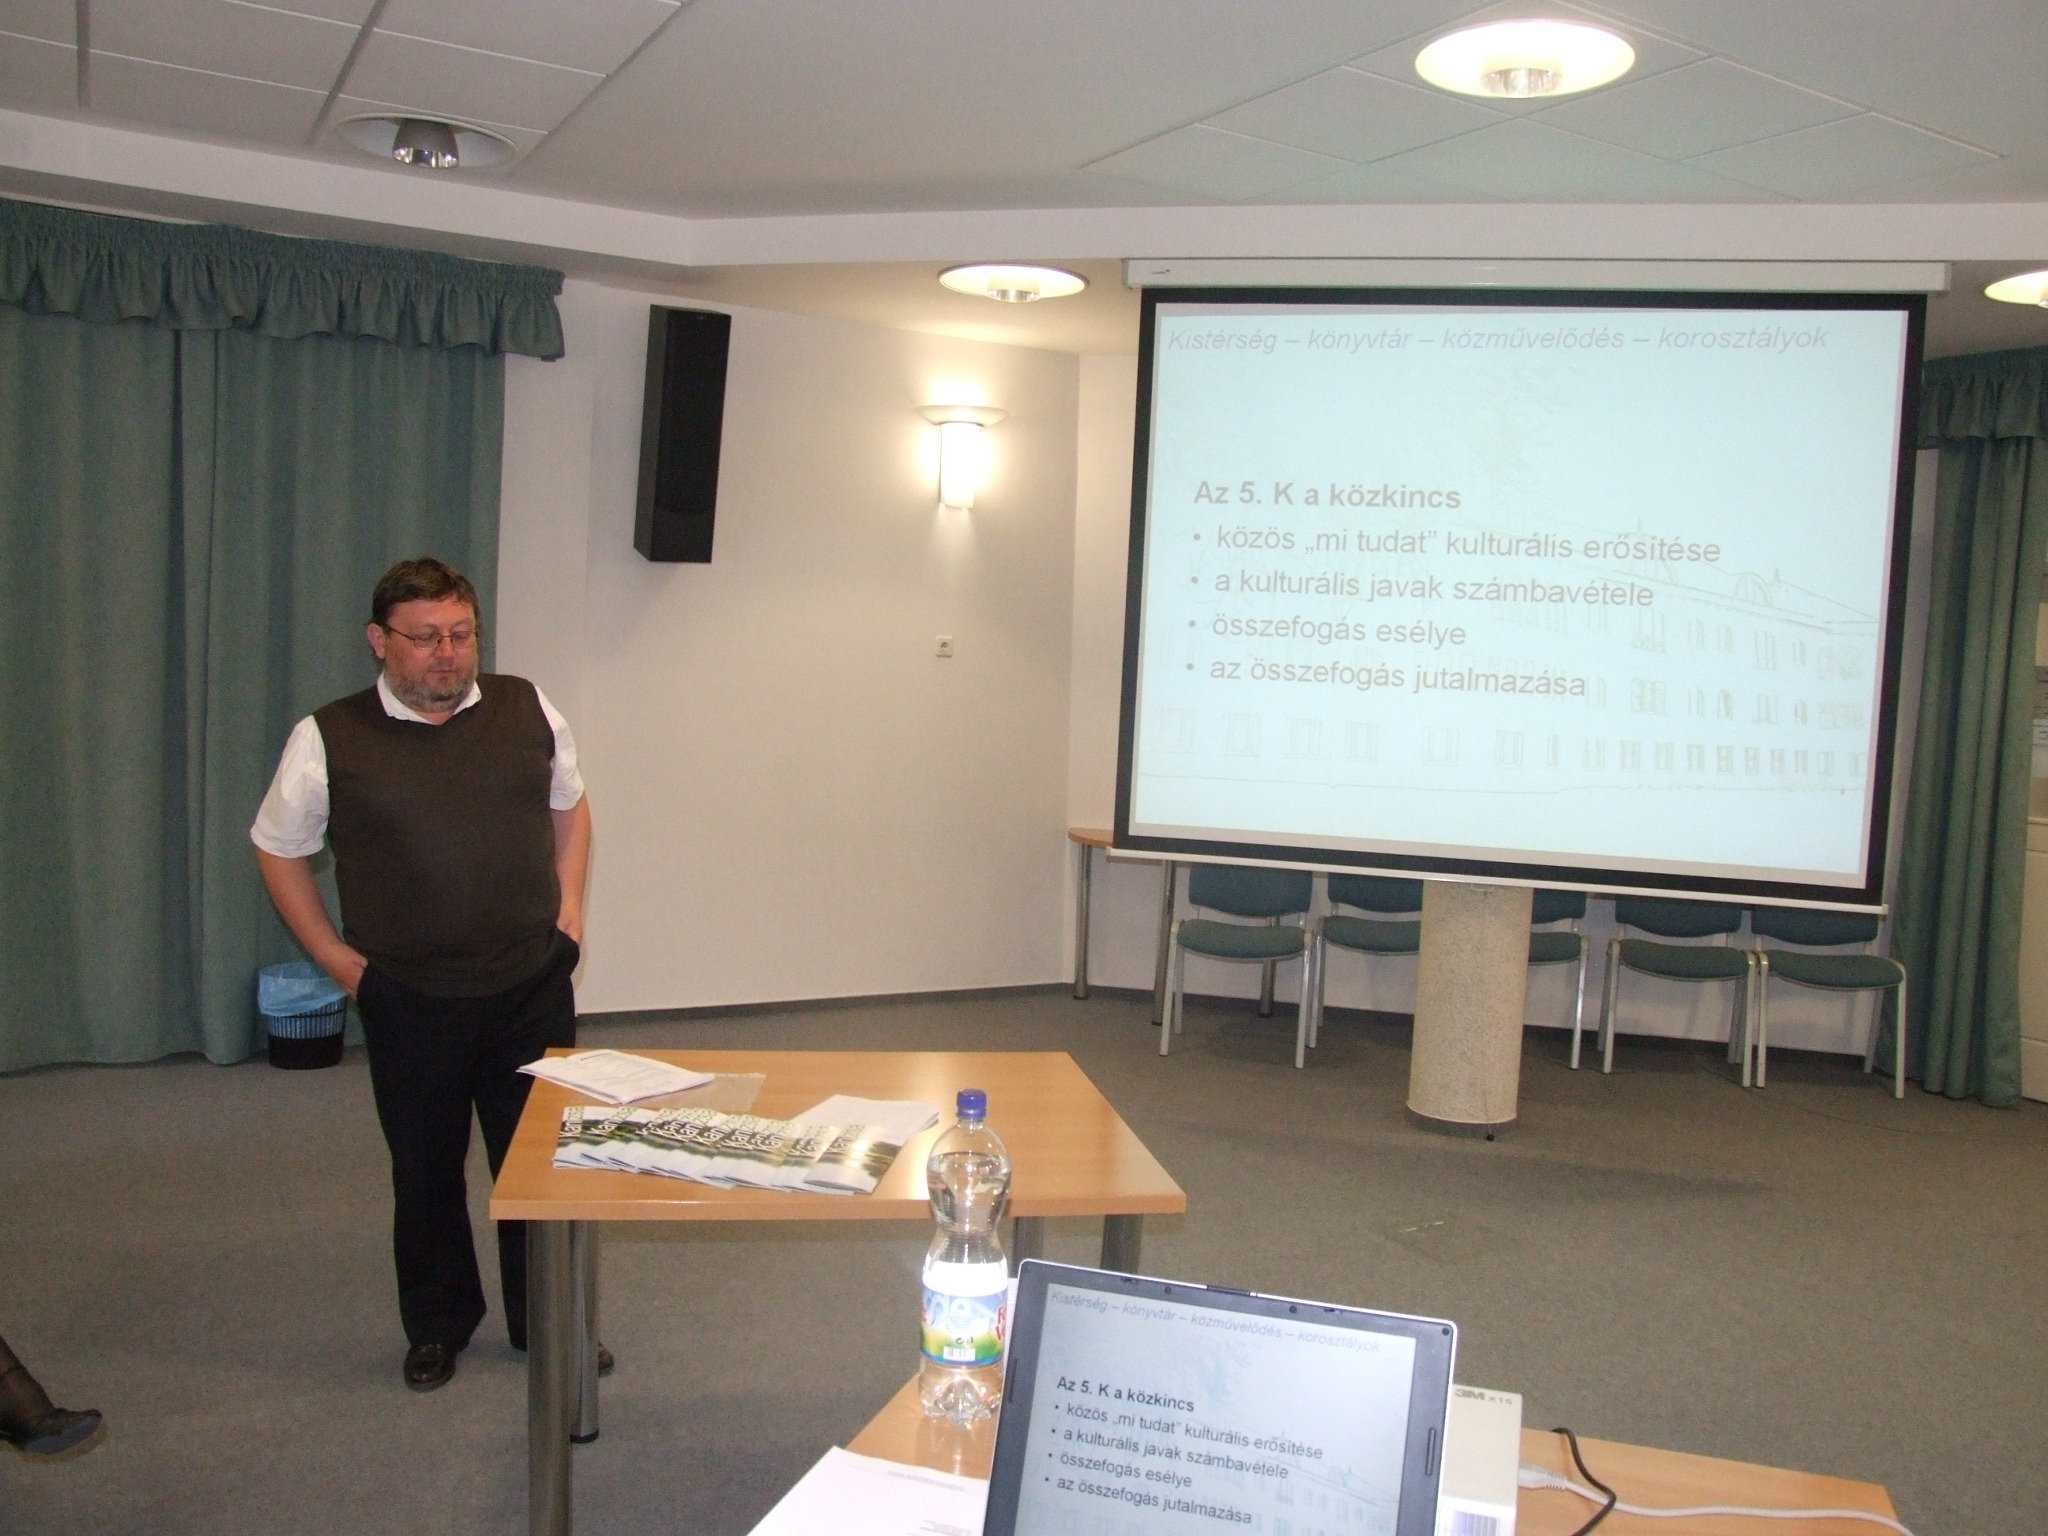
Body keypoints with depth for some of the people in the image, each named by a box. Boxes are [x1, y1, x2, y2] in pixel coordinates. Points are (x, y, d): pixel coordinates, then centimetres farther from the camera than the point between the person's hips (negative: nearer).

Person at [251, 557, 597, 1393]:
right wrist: (338, 958, -1)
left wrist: (568, 904, 4)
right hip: (409, 1001, -1)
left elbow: (569, 805, 15)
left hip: (533, 986, 2)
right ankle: (437, 1325, 36)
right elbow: (279, 852, 5)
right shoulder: (329, 738, -7)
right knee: (425, 1172, 14)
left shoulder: (527, 710, 0)